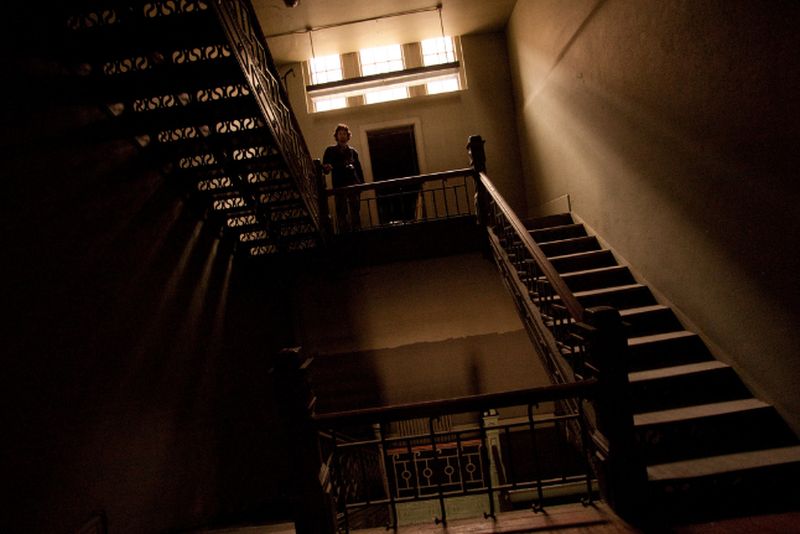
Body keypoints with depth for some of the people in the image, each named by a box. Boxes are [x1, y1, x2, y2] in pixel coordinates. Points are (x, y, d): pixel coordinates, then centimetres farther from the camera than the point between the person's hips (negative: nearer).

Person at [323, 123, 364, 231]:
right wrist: (326, 168, -20)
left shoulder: (352, 151, 18)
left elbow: (359, 169, 14)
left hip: (354, 184, 2)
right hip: (339, 186, -2)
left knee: (355, 212, 1)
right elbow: (324, 168, 5)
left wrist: (362, 183, 2)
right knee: (342, 213, -5)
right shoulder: (330, 150, 12)